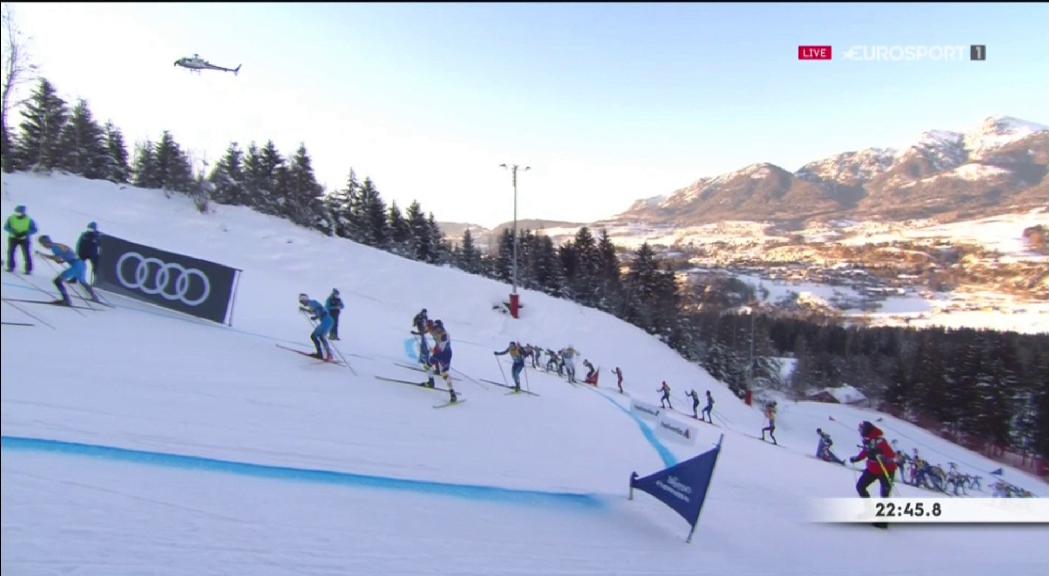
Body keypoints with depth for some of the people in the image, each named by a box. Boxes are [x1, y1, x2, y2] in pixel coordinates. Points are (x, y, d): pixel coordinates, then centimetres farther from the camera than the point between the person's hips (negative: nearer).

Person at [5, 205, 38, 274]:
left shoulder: (29, 220, -11)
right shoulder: (11, 218, -5)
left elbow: (34, 230, -10)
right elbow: (6, 227, -2)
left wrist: (25, 233, -24)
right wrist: (13, 232, -20)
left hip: (24, 239, -2)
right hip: (13, 238, 2)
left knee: (26, 254, -6)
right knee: (10, 252, -1)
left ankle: (28, 269, 0)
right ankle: (11, 267, 14)